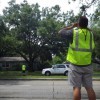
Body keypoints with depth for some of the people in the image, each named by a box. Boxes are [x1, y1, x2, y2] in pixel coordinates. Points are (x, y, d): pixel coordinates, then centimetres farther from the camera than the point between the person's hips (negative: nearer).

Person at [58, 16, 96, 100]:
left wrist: (71, 27, 12)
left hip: (75, 65, -4)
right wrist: (86, 27, 19)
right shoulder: (90, 33, 6)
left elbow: (60, 32, 5)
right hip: (87, 65, 4)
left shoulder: (74, 32, -7)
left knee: (77, 87, -2)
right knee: (89, 87, 8)